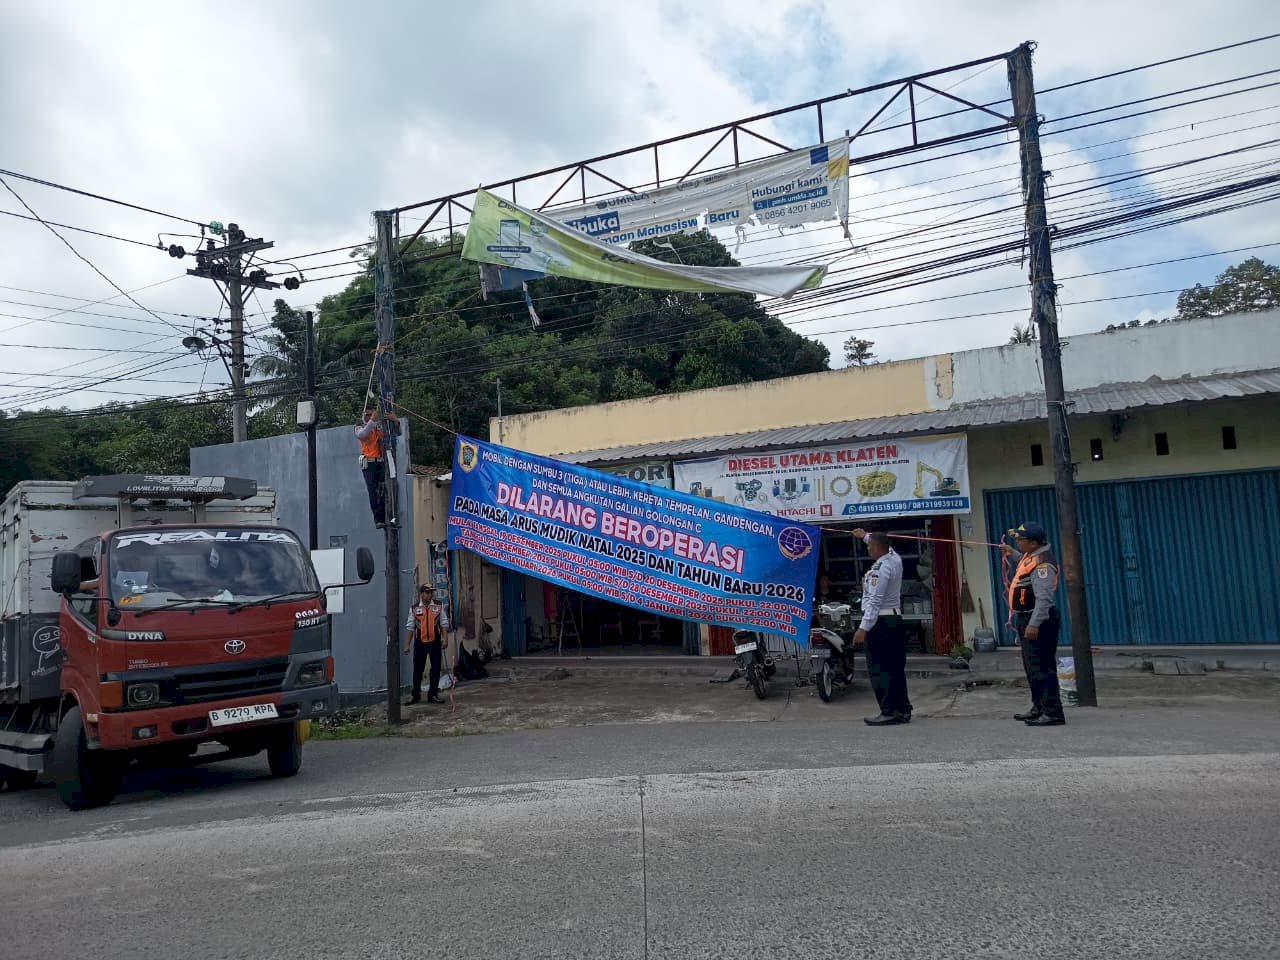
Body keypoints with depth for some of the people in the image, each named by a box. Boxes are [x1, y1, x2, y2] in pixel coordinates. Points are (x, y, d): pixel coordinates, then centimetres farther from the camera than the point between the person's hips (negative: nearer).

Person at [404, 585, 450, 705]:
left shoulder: (438, 606, 2)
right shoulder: (414, 608, 1)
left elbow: (444, 624, 4)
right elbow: (410, 627, 2)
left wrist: (445, 639, -3)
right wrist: (407, 645, 0)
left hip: (435, 642, 1)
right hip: (420, 643, -1)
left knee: (435, 669, 5)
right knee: (418, 670, 6)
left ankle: (433, 694, 16)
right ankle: (416, 695, 18)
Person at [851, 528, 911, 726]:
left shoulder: (880, 569, -17)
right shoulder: (895, 558, 9)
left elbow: (874, 601, -23)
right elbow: (884, 546, 34)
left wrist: (863, 628, -24)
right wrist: (865, 536, 49)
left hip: (880, 621, -10)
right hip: (895, 619, 10)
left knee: (878, 668, -7)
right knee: (896, 668, 12)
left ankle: (889, 712, -8)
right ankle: (903, 710, 15)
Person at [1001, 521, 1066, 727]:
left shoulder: (1042, 563, -20)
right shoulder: (1031, 556, 11)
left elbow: (1044, 597, -27)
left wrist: (1034, 624, -30)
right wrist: (1012, 554, 27)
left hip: (1038, 621, -11)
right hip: (1027, 619, 11)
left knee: (1041, 668, -10)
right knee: (1032, 667, 18)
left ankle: (1052, 713, -7)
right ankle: (1039, 708, 28)